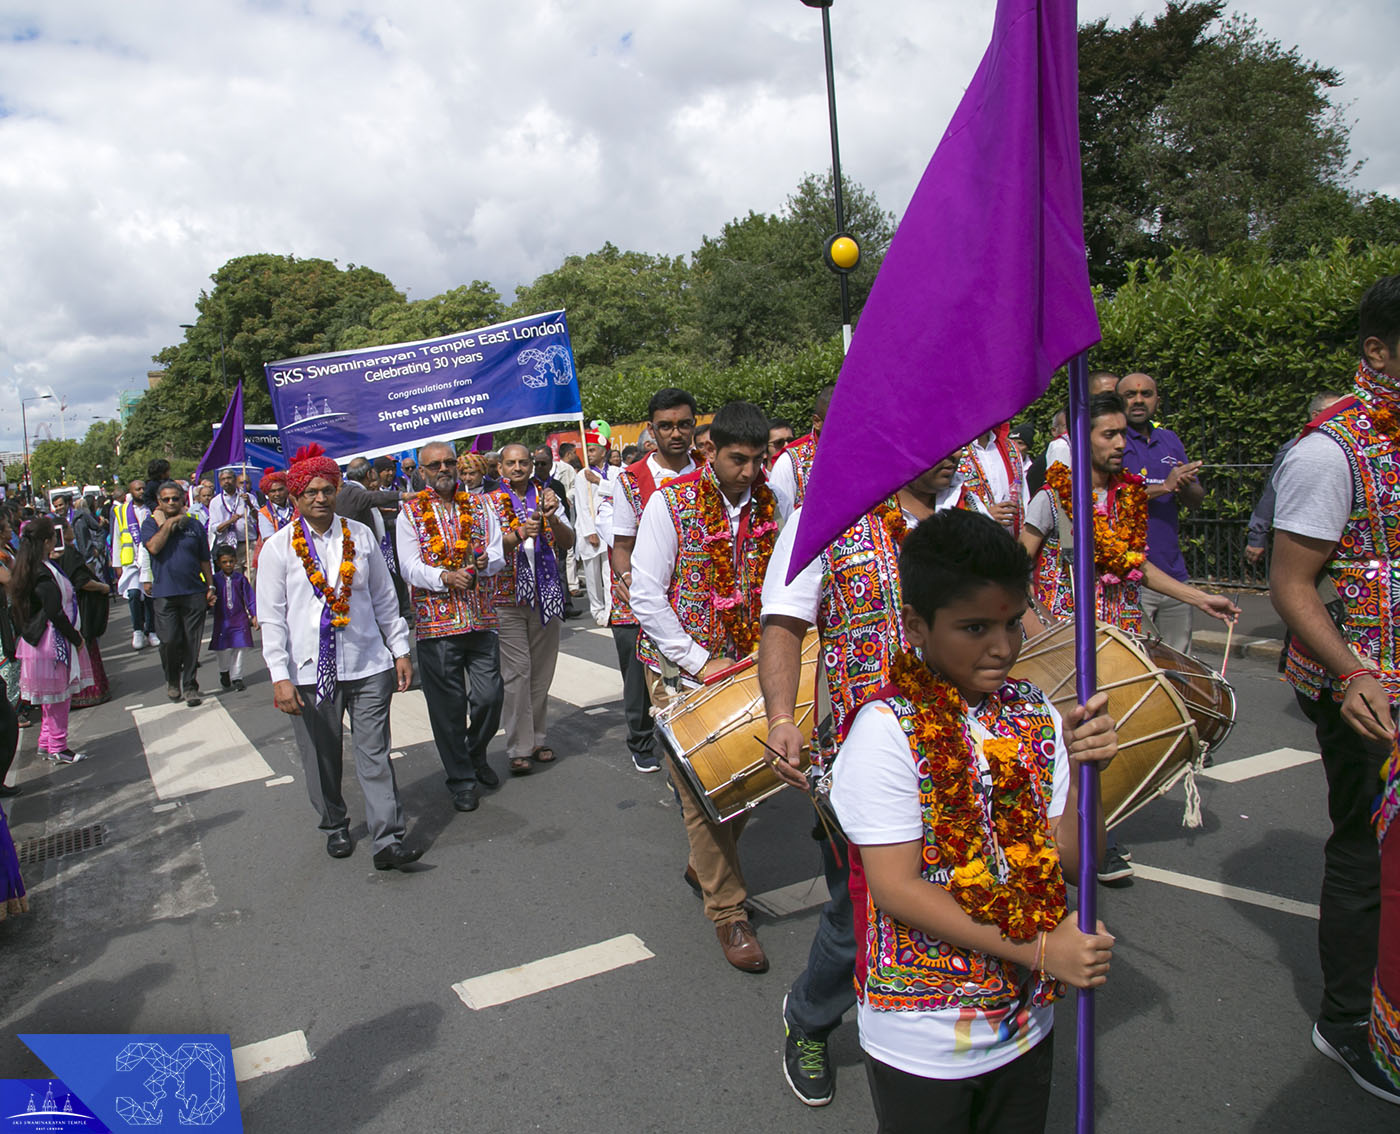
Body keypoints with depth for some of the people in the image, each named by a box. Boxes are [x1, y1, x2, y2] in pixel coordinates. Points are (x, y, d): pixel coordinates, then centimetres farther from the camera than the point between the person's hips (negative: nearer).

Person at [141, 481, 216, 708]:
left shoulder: (195, 525, 10)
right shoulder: (151, 524, 6)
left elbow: (205, 560, 14)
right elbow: (154, 547, -15)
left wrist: (210, 587, 10)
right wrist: (169, 523, -9)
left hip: (194, 592, 1)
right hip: (165, 593, -1)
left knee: (192, 642, 2)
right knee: (169, 641, -5)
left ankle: (189, 686, 13)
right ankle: (172, 680, 19)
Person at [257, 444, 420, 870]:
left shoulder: (360, 535, 6)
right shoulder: (279, 548, -1)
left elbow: (384, 598, 12)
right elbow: (271, 617, -2)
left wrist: (400, 650, 10)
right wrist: (280, 676, -9)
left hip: (368, 666, 1)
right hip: (309, 672, -1)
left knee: (375, 754, -1)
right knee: (322, 759, 11)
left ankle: (388, 842, 0)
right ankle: (335, 828, 32)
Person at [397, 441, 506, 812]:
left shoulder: (479, 506, 11)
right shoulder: (410, 513, 3)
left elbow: (498, 554, 4)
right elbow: (410, 567, -6)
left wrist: (485, 562, -19)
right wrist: (445, 577, -24)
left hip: (480, 618, 2)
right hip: (435, 621, -2)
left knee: (490, 696, 2)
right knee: (448, 705, 3)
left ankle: (475, 753, 32)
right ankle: (461, 779, 19)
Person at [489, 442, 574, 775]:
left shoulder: (546, 497, 9)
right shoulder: (490, 502, 1)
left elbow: (568, 543, 2)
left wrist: (552, 517, -16)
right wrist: (519, 534, -26)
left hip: (546, 595, 3)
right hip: (508, 597, -3)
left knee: (543, 671, 8)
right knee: (518, 671, -6)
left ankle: (538, 737, 21)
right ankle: (519, 747, 1)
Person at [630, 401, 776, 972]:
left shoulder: (769, 503, 3)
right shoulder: (671, 502, -11)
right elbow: (646, 597, -13)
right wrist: (700, 661, -15)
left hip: (747, 663, 5)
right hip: (684, 667, -5)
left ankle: (705, 867, 38)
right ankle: (727, 909, 14)